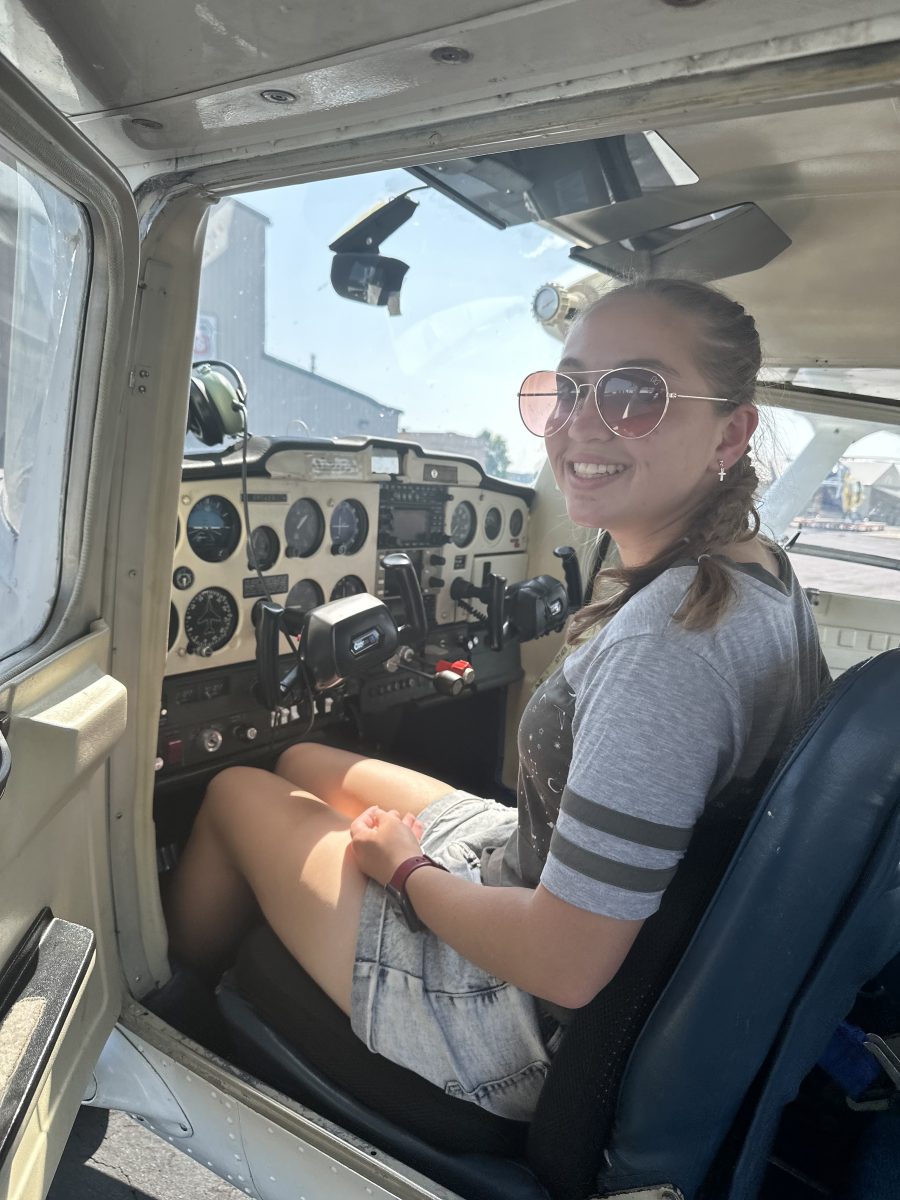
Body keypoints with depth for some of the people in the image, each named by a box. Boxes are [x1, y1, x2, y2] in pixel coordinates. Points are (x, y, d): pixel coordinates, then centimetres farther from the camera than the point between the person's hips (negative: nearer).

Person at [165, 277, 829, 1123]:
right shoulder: (757, 570, -4)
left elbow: (565, 964, -32)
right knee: (301, 762, 19)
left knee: (237, 792, 6)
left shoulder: (673, 637, -34)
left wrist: (403, 869, -12)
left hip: (533, 1032, -8)